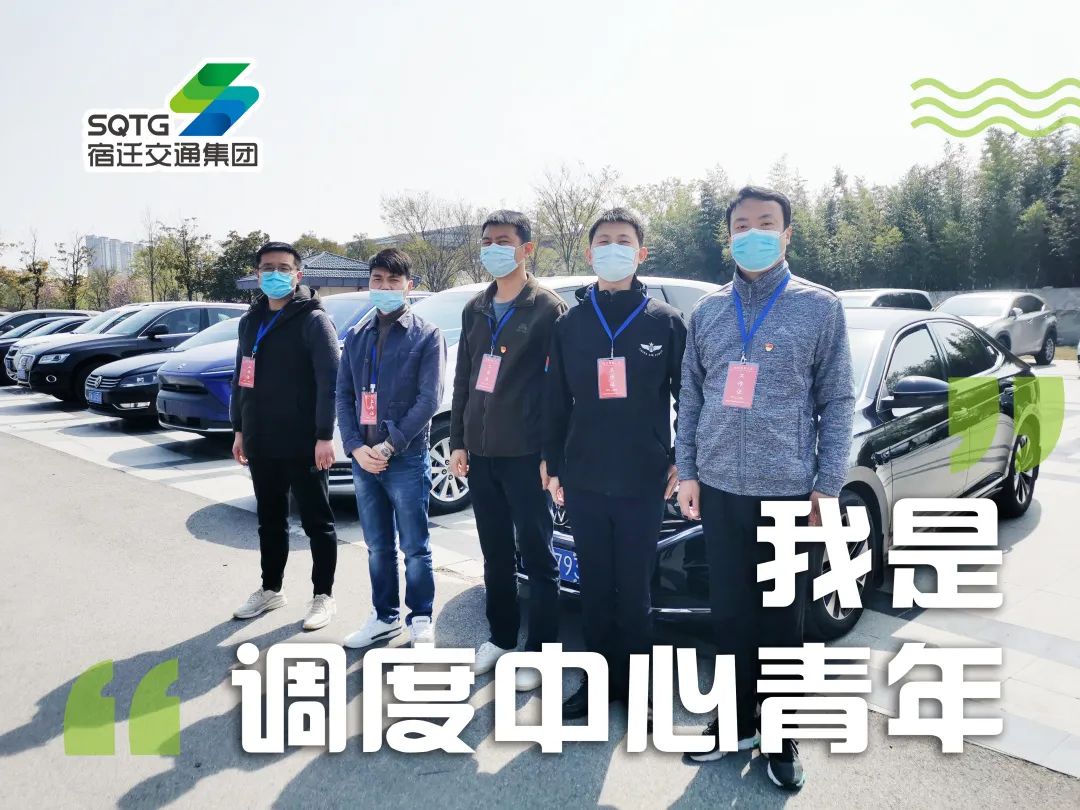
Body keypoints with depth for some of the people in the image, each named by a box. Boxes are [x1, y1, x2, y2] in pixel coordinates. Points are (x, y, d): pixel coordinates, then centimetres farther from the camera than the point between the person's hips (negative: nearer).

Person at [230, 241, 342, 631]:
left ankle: (323, 596, 15)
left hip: (303, 445, -7)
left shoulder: (314, 320, -9)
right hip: (262, 444, 7)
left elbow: (329, 380, -15)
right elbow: (241, 377, 19)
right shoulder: (251, 321, 14)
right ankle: (270, 589, 32)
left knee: (317, 522, 4)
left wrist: (324, 436, -20)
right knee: (269, 521, 18)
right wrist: (240, 429, 15)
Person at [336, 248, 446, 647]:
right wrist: (356, 447, -6)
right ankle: (385, 617, 29)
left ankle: (421, 619, 21)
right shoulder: (356, 337, 11)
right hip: (363, 460, 5)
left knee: (415, 547, 5)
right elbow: (344, 395, 9)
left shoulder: (426, 335, -3)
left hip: (407, 460, -5)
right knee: (377, 548, 15)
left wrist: (389, 445, -15)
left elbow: (429, 399, -10)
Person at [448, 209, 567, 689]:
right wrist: (457, 441, 10)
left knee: (536, 555, 3)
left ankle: (540, 650, 14)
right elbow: (463, 380, 16)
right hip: (479, 452, 6)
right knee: (495, 553, 15)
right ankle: (500, 636, 29)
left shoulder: (547, 308, -5)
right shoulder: (475, 310, 13)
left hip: (525, 453, -6)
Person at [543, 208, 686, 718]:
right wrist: (554, 466, 6)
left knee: (634, 591, 6)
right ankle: (601, 680, 27)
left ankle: (635, 685, 24)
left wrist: (681, 461, -2)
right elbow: (556, 403, 8)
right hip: (583, 480, 2)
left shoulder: (665, 322, 1)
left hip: (642, 482, -2)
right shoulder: (569, 325, 7)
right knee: (595, 589, 12)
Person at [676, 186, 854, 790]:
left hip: (787, 491, -3)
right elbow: (691, 397, 11)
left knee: (782, 620, 8)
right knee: (730, 614, 12)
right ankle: (739, 719, 29)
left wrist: (828, 485, -6)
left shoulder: (820, 307, 0)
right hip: (718, 490, 3)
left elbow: (837, 401, -1)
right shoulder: (708, 311, 9)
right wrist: (687, 471, 5)